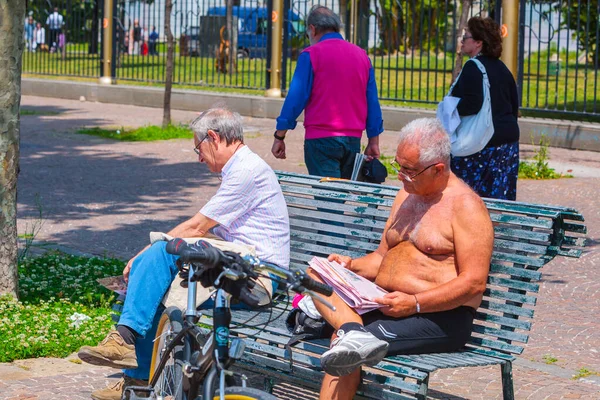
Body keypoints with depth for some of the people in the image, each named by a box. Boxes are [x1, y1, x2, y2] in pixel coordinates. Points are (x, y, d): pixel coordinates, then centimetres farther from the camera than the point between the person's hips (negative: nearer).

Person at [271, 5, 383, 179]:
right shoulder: (362, 55, 10)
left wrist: (279, 137, -2)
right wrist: (373, 142, 16)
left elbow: (296, 98, -8)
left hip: (321, 139, -5)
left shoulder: (311, 55, -5)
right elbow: (373, 102, 11)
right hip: (353, 139, 5)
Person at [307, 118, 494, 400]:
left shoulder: (465, 205, -7)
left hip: (440, 315, -8)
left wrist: (415, 303, -23)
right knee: (315, 274, -18)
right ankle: (353, 332, -38)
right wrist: (352, 266, 3)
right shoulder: (407, 195, 20)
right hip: (385, 304, 9)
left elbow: (474, 283, -15)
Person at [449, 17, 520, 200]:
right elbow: (514, 104, 18)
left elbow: (472, 104, -25)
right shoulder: (501, 68, 13)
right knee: (499, 196, 9)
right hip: (508, 141, 9)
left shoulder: (473, 68, -14)